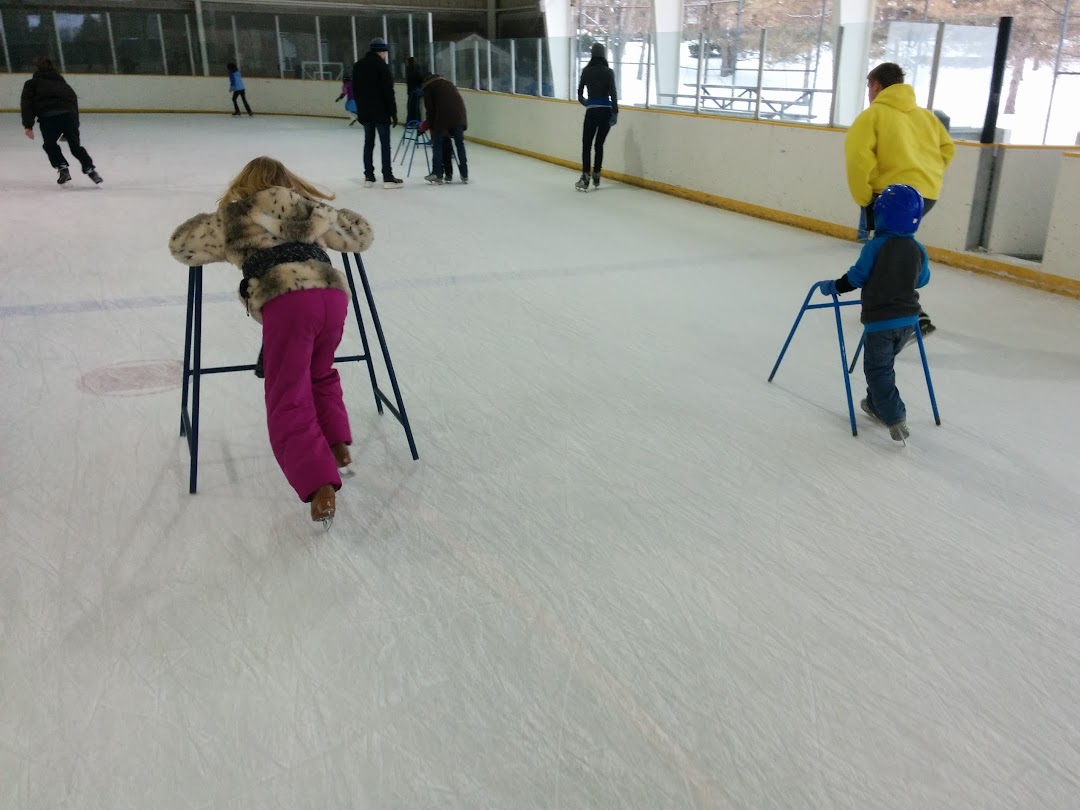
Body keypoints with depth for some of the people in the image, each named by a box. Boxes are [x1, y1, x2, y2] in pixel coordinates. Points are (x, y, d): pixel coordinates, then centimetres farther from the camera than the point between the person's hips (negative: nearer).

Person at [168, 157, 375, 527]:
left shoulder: (232, 216, 20)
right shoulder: (312, 209, 26)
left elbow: (181, 245, 30)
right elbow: (362, 234, 37)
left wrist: (213, 224, 46)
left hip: (286, 301, -4)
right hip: (333, 294, 4)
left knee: (288, 402, -2)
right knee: (320, 374, 31)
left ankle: (320, 483, -20)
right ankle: (337, 443, 20)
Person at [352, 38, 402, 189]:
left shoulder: (358, 66, 9)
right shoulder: (382, 66, -11)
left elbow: (355, 90, 13)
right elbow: (388, 91, -14)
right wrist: (393, 112, -9)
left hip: (365, 111, 6)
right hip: (381, 112, -6)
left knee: (368, 143, 11)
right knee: (385, 144, -3)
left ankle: (368, 177, 11)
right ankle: (388, 178, -4)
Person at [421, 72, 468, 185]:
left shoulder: (428, 87, 14)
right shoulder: (447, 83, 31)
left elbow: (430, 108, 6)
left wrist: (431, 126, 13)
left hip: (443, 117, -5)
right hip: (459, 115, 5)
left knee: (437, 144, 6)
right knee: (460, 144, 12)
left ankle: (438, 175, 4)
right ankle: (464, 175, 14)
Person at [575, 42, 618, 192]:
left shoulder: (586, 71, 3)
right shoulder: (608, 72, -1)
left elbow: (580, 91, 10)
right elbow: (613, 93, -9)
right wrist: (615, 112, -7)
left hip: (592, 111, -1)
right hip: (606, 111, 1)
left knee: (586, 145, 0)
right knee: (599, 144, 12)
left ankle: (585, 179, -11)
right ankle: (596, 177, 15)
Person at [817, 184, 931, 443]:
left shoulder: (875, 246, -15)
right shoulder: (918, 250, 1)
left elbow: (856, 277, -10)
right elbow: (921, 280, 16)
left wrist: (832, 286, 6)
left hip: (880, 321, -6)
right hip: (908, 320, 6)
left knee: (877, 370, 4)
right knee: (883, 364, 24)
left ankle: (896, 419, -4)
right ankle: (876, 405, 37)